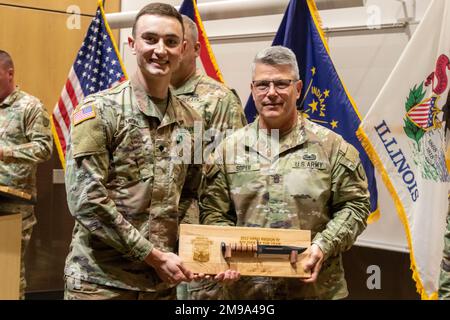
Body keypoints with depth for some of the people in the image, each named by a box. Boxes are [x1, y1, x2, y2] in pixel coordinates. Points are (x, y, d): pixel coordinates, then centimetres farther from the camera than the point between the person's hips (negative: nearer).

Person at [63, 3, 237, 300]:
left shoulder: (192, 121, 6)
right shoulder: (98, 111, -10)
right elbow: (87, 200, -16)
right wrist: (154, 255, -16)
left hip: (163, 281, 5)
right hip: (100, 279, -5)